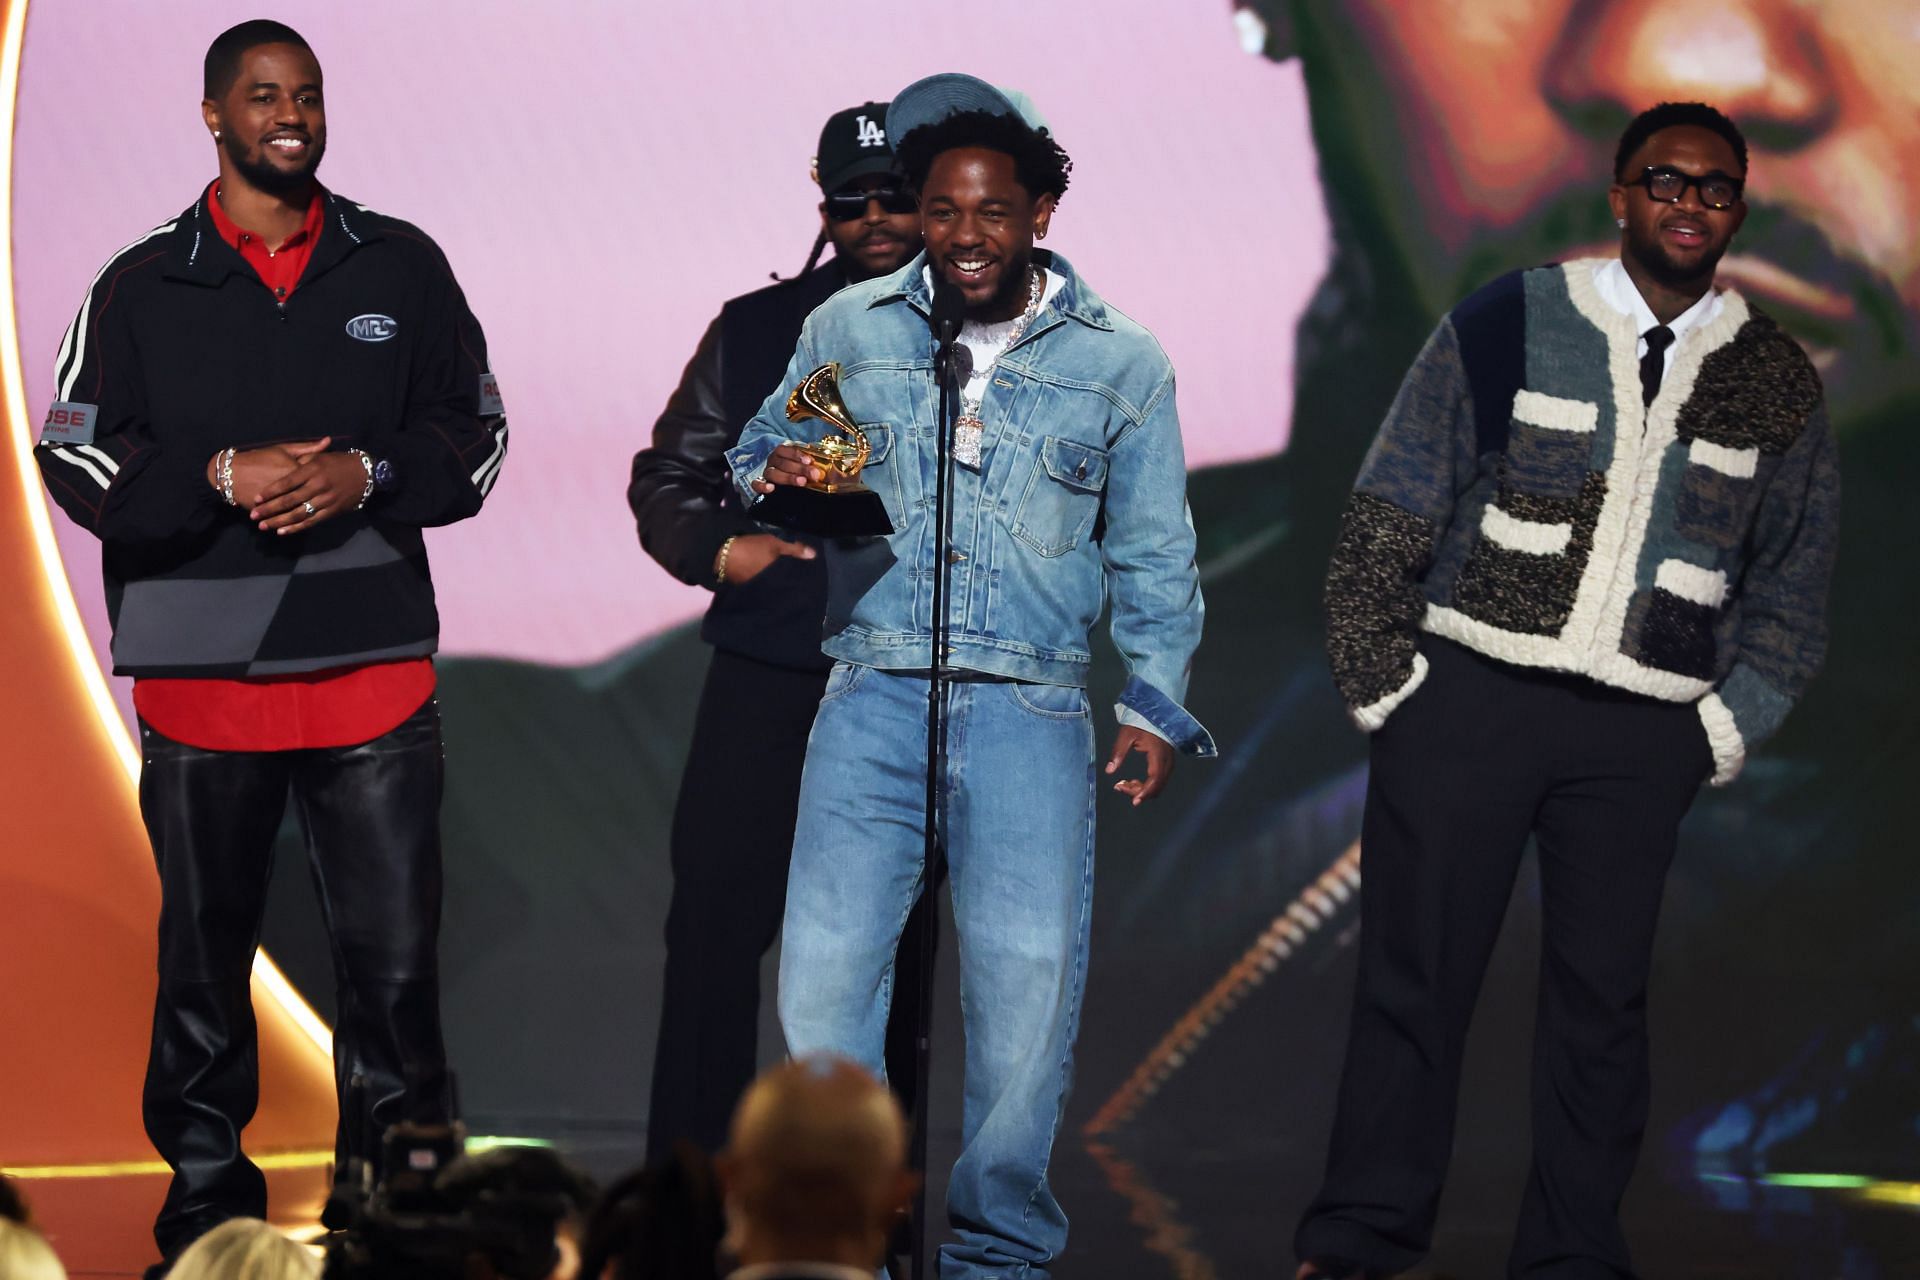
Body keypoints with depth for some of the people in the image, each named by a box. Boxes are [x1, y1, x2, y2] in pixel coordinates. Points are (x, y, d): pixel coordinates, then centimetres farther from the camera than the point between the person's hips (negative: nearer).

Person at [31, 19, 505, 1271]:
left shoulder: (403, 268, 7)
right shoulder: (141, 288, 5)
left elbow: (476, 433, 9)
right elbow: (77, 462, 1)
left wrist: (368, 473, -10)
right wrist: (220, 478, -14)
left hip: (375, 672, 0)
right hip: (201, 682, 0)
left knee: (397, 964, -3)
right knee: (205, 961, 8)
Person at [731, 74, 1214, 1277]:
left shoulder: (1121, 361, 8)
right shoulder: (848, 330, 8)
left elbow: (1155, 556, 15)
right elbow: (754, 458, 20)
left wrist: (1156, 700, 6)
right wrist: (777, 475, -3)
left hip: (1029, 703, 0)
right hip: (874, 690, 1)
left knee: (1031, 975, -8)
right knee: (827, 962, -9)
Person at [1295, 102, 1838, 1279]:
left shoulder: (1777, 382, 8)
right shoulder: (1511, 325, 1)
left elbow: (1795, 581, 14)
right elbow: (1390, 517, 2)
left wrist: (1724, 730, 5)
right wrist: (1384, 684, -3)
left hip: (1640, 738, 2)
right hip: (1471, 695, -2)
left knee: (1603, 997, 3)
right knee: (1416, 979, -1)